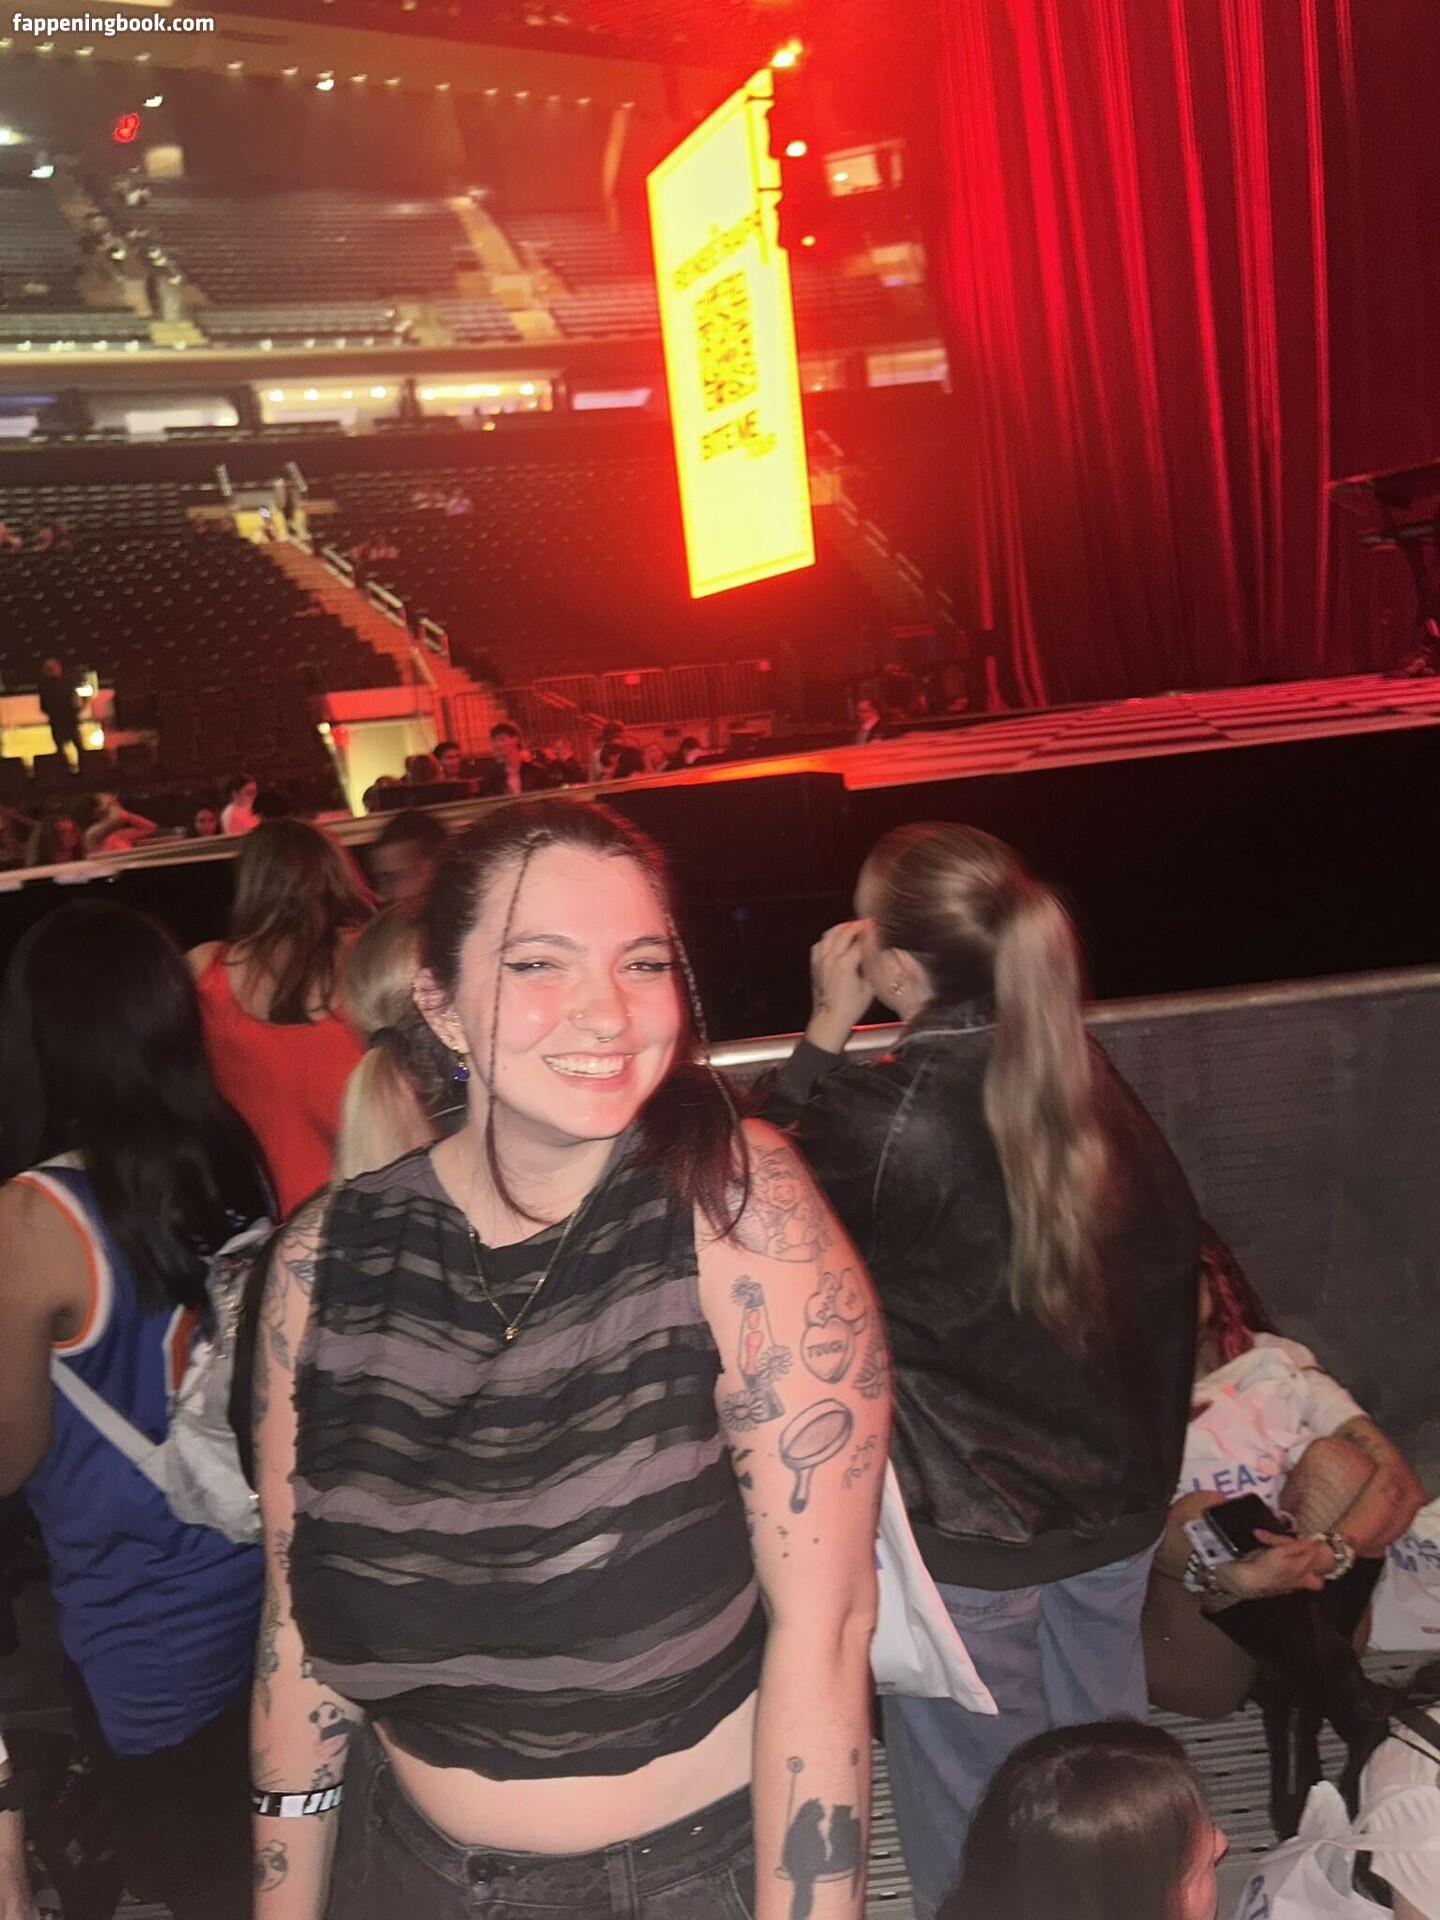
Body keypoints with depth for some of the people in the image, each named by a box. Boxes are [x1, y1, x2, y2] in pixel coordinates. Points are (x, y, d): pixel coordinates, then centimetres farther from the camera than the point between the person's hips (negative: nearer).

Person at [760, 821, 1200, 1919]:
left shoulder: (889, 1115, -25)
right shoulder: (1084, 1078, -8)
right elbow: (1171, 1247, 2)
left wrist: (826, 1030, -8)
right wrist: (1141, 1448, 15)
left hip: (967, 1529, -6)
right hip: (1119, 1501, 6)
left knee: (974, 1806, 15)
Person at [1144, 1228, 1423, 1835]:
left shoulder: (1281, 1368, 6)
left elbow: (1400, 1483, -9)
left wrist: (1330, 1552, -31)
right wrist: (1229, 1573, -39)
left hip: (1298, 1616, 3)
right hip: (1189, 1642, -2)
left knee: (1337, 1461, -19)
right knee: (1198, 1515, -31)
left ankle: (1294, 1717, -22)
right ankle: (1366, 1716, -27)